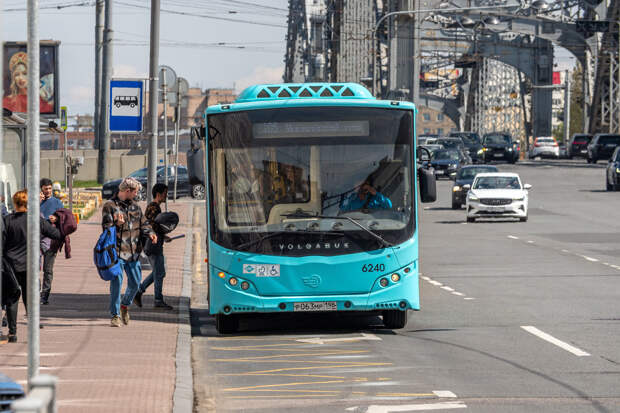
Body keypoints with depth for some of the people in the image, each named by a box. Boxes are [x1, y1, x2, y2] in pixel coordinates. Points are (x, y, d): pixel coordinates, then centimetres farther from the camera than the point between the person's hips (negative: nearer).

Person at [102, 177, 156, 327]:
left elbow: (143, 223, 16)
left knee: (135, 283, 8)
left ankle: (125, 305, 35)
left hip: (133, 253, 5)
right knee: (117, 282, -10)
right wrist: (118, 224, -26)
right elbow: (106, 227, -6)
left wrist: (150, 233, -5)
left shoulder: (135, 207, 14)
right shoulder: (110, 206, -3)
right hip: (117, 252, -5)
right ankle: (115, 315, -2)